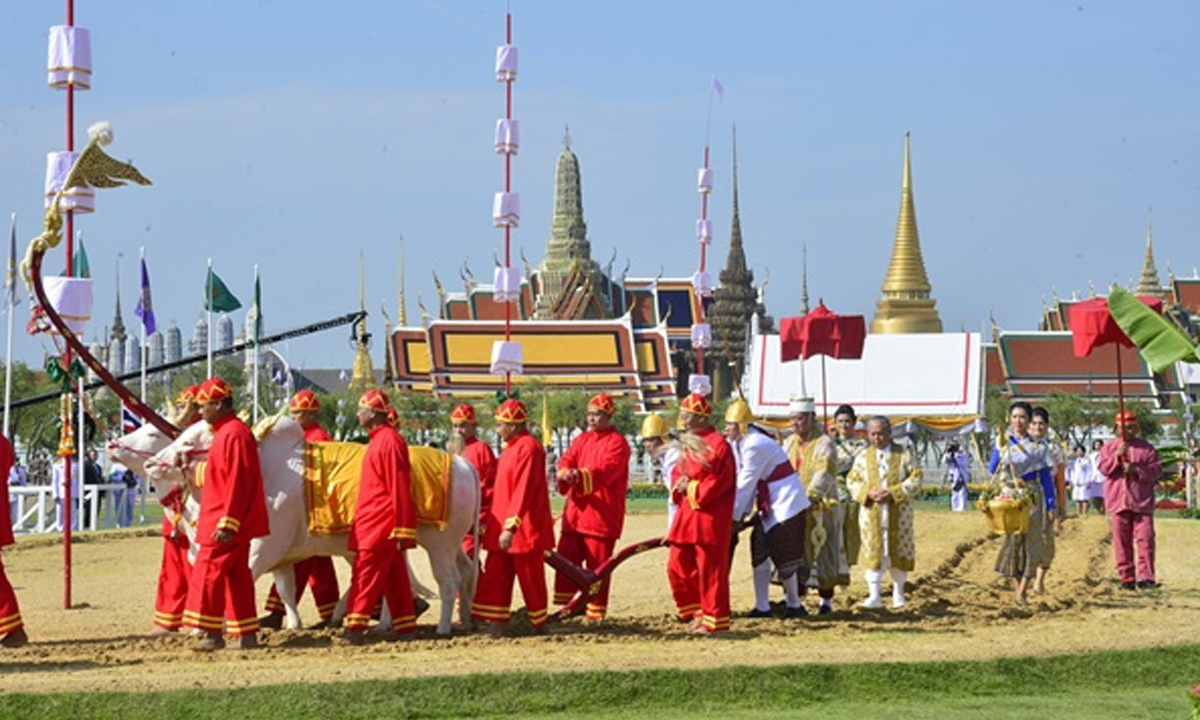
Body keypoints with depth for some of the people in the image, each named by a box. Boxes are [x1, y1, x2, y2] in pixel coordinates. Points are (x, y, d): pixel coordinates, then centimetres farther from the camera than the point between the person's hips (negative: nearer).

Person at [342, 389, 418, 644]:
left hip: (379, 525, -10)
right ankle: (406, 628, 13)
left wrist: (401, 528, -21)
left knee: (365, 577, -10)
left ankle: (355, 628, -11)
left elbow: (400, 488, -19)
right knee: (394, 578, 11)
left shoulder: (389, 441, -14)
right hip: (373, 523, 10)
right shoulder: (378, 439, 17)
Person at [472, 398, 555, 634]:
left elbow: (524, 491, -23)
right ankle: (495, 623, 4)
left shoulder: (528, 447, -16)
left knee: (530, 578, 2)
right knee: (494, 577, 4)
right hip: (502, 529, 9)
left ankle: (539, 624, 15)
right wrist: (490, 523, 20)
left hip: (524, 531, -9)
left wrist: (511, 527, -27)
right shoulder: (510, 447, 15)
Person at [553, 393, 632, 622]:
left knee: (597, 565, -3)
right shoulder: (581, 439, 17)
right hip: (575, 513, 7)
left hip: (602, 515, -7)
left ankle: (595, 614, 3)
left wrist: (580, 475, -35)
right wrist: (565, 474, -21)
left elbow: (606, 470, -19)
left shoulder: (617, 442, -5)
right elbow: (566, 461, 4)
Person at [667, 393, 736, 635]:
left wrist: (691, 488, -11)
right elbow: (679, 473, 22)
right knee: (677, 567, 9)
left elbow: (720, 482, -16)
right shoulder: (688, 444, 17)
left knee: (710, 570, -4)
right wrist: (679, 486, 0)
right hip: (687, 516, 9)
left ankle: (714, 620, 2)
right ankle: (696, 613, 20)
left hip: (710, 517, -9)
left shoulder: (718, 444, -10)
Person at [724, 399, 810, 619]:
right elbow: (743, 483, 10)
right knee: (760, 551, 7)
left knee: (784, 555, -4)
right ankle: (762, 607, 11)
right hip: (768, 507, 10)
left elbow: (746, 485, -19)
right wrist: (741, 513, 3)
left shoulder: (755, 445, -22)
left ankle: (794, 605, 9)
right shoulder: (737, 444, 8)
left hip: (786, 506, -10)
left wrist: (735, 517, -15)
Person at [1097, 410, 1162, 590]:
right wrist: (1117, 456, -15)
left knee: (1145, 538, -10)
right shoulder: (1108, 447, 11)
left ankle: (1146, 577, -11)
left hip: (1142, 502, -1)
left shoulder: (1146, 447, 9)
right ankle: (1127, 578, 6)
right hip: (1119, 500, 1)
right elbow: (1103, 469, -1)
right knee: (1122, 541, 1)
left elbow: (1157, 469, 2)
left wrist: (1137, 469, -12)